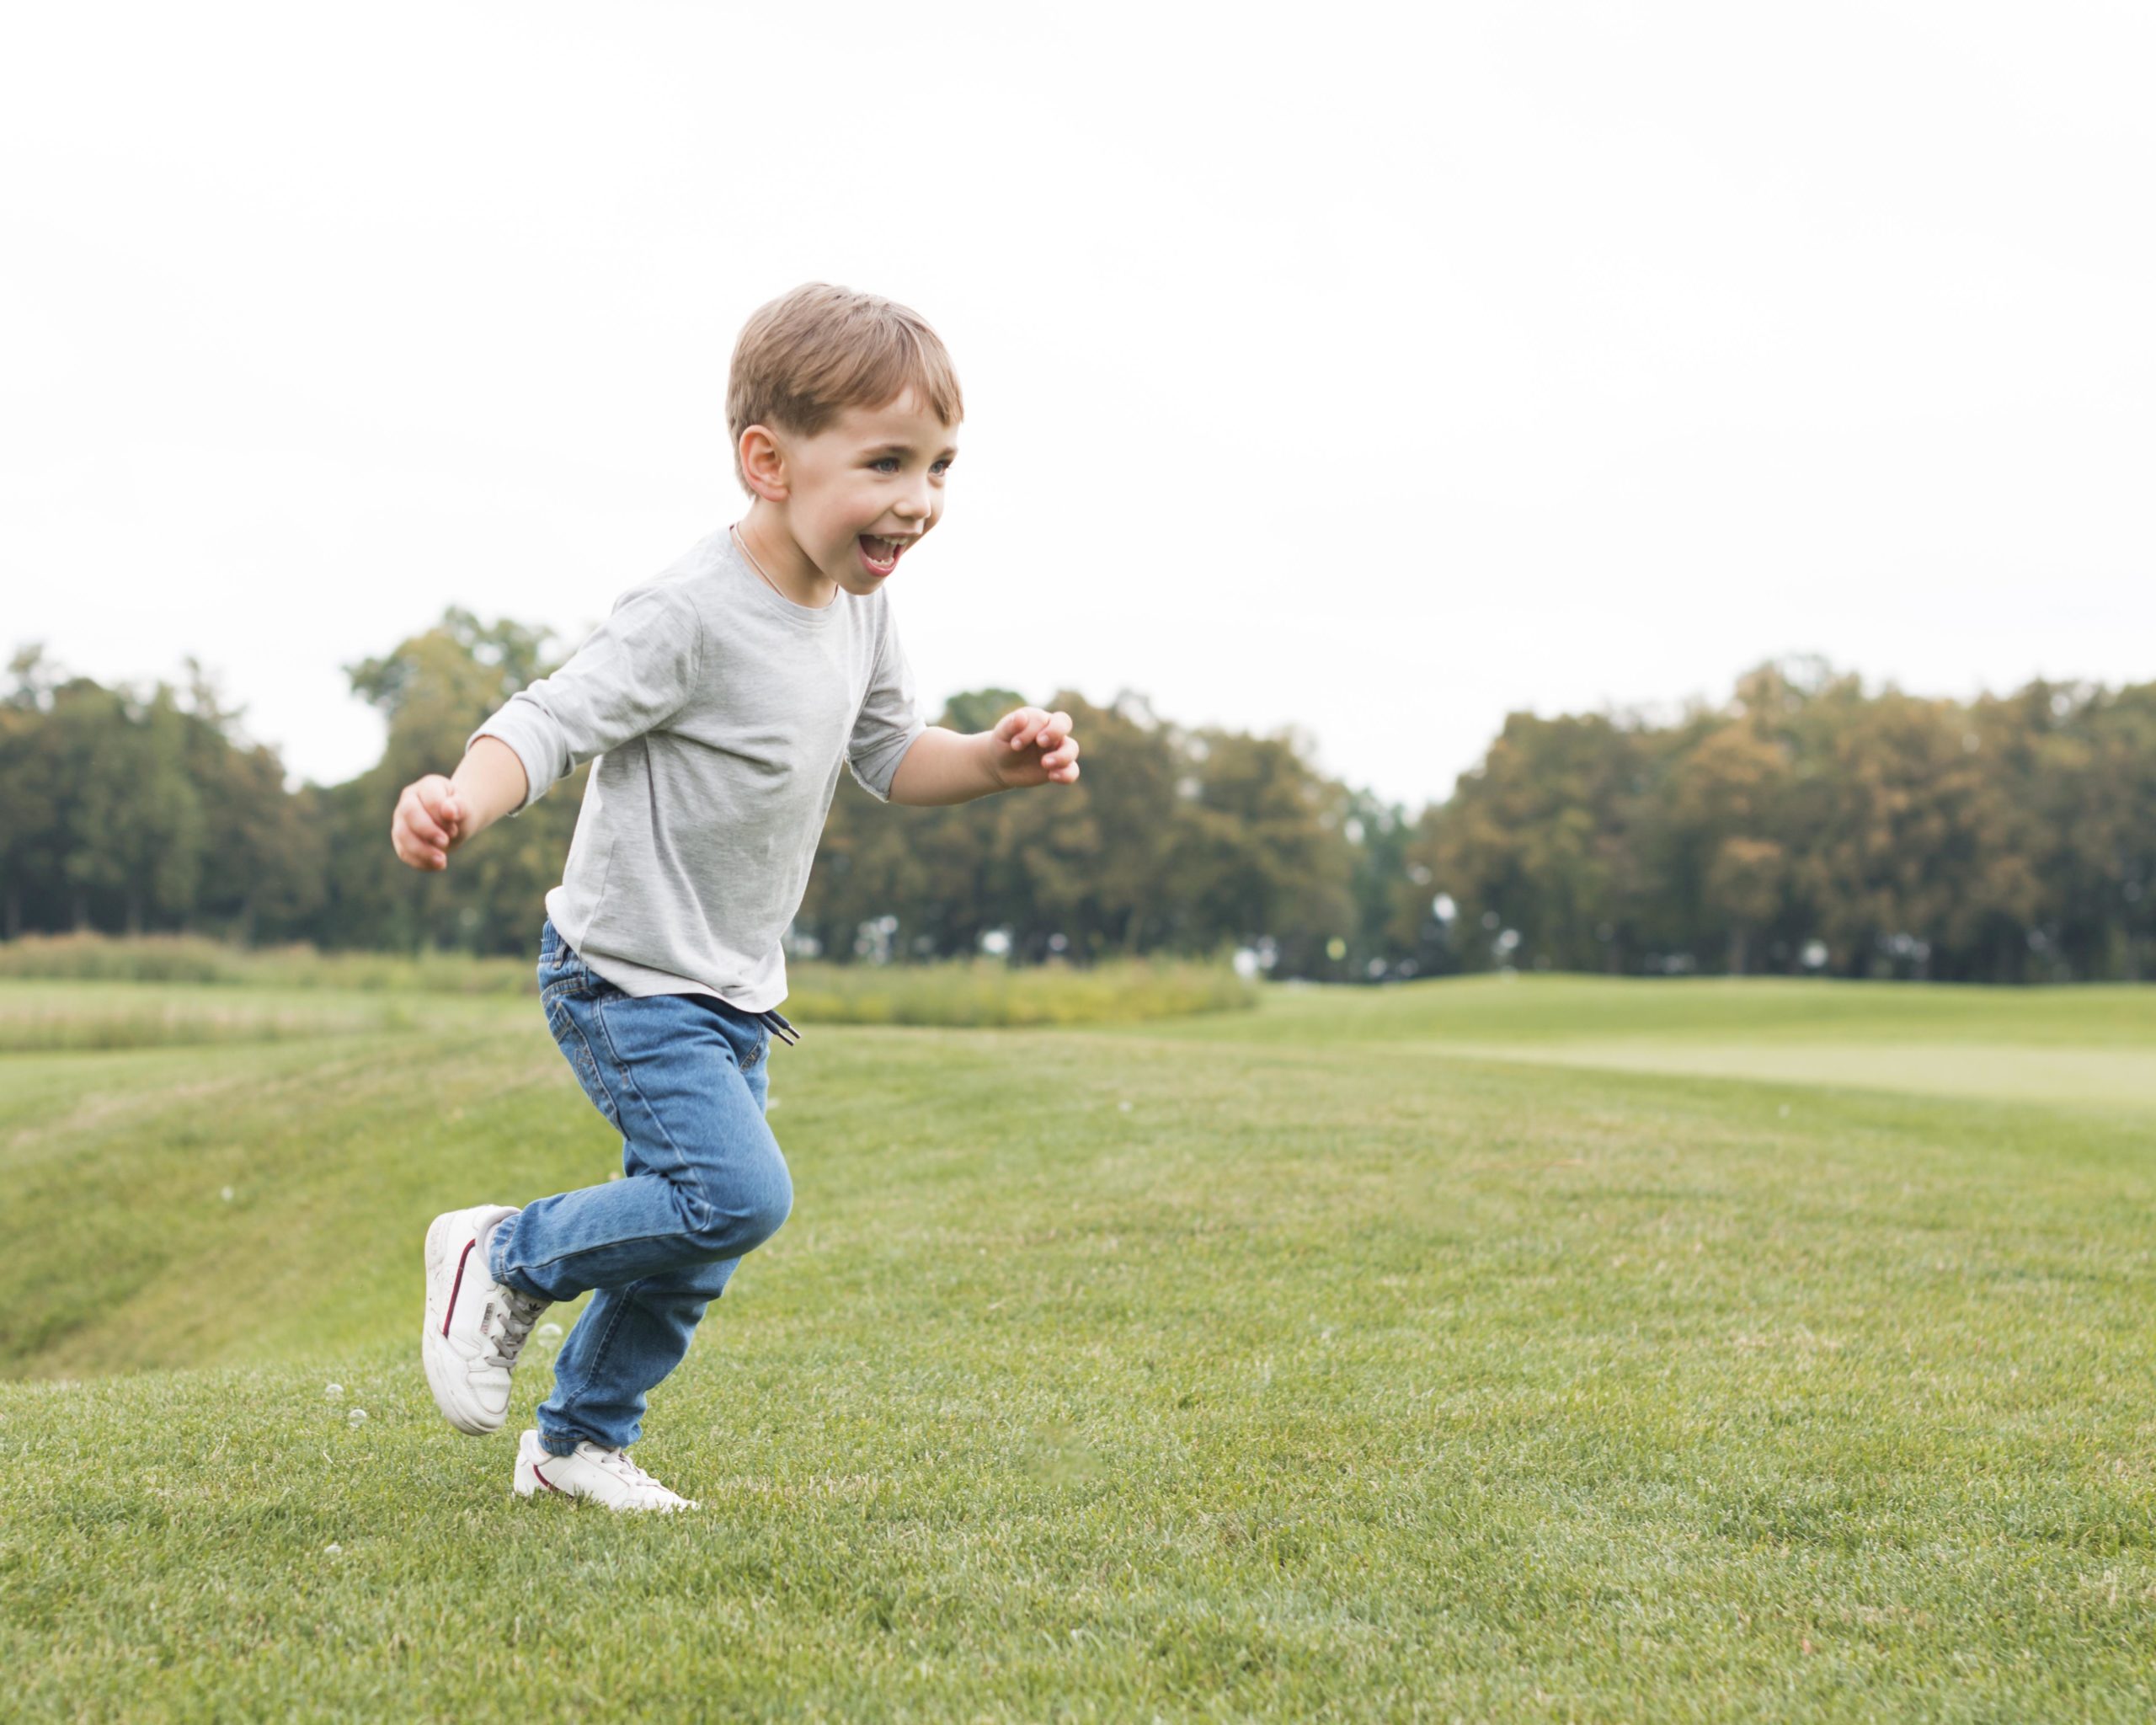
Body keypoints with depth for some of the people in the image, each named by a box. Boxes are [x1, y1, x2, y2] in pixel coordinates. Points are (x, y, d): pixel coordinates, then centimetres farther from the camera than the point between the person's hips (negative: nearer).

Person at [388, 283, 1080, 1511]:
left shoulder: (862, 604, 2)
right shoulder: (694, 616, -23)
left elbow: (888, 753, 17)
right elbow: (554, 722, -25)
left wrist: (996, 759, -2)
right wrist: (462, 800, -46)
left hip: (735, 996, 8)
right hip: (629, 981, -8)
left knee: (693, 1247, 14)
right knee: (739, 1195, -21)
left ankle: (579, 1440, 34)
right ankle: (503, 1257, 3)